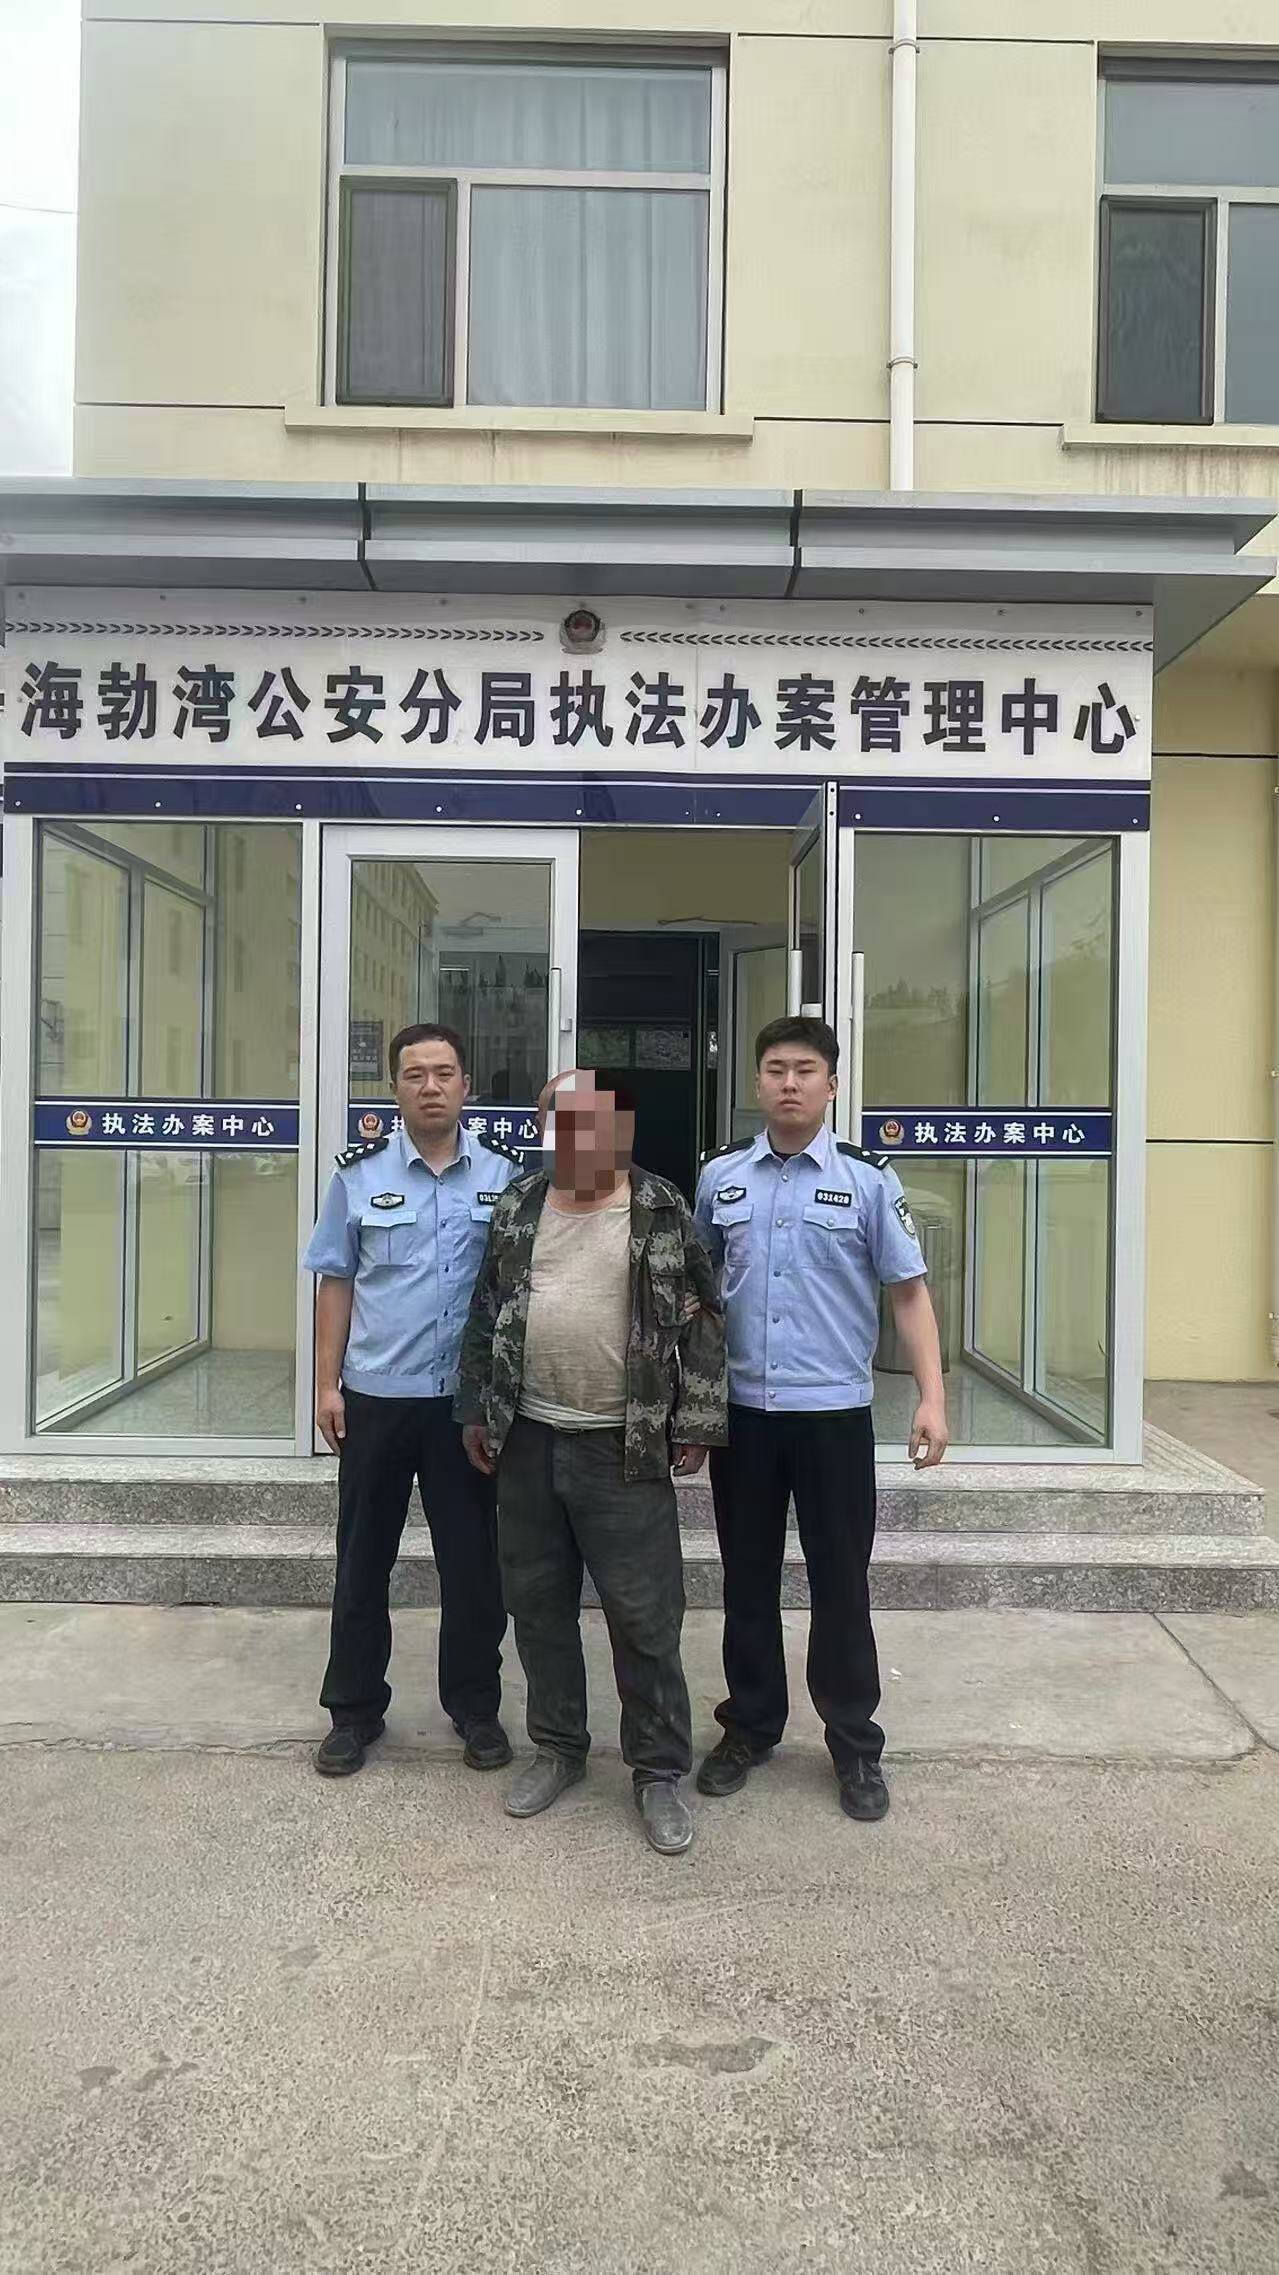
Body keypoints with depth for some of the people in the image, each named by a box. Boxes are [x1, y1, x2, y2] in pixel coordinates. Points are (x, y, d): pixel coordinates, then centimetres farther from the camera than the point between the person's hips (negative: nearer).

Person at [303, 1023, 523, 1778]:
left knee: (473, 1557, 10)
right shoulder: (360, 1174, 0)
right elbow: (337, 1283, 4)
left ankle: (476, 1705, 27)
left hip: (472, 1398, 0)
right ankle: (355, 1709, 27)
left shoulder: (507, 1176, -1)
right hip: (376, 1396, 1)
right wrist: (328, 1382, 0)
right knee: (364, 1557, 11)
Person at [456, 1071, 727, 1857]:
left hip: (625, 1447, -4)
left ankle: (660, 1771, 19)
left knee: (644, 1617, 3)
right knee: (539, 1605, 14)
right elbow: (486, 1313, 12)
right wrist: (476, 1412, 10)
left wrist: (695, 1426, -4)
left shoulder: (664, 1212, -4)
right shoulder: (519, 1207, 6)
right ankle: (558, 1747, 33)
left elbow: (703, 1324, -2)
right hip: (528, 1439, 4)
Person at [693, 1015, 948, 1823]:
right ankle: (750, 1727, 31)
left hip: (833, 1412, -2)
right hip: (740, 1411, 2)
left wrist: (932, 1399, -9)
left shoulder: (868, 1179, -3)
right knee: (748, 1579, 14)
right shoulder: (720, 1177, 3)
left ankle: (856, 1745, 25)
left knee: (840, 1582, 8)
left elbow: (909, 1291, -2)